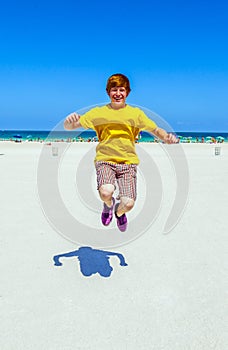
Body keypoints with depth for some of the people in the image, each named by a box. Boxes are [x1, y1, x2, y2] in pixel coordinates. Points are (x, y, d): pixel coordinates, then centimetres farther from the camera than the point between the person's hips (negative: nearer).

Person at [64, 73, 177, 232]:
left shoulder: (136, 113, 11)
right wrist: (70, 119, -19)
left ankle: (119, 211, 25)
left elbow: (156, 130, 14)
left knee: (128, 203, -16)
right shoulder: (98, 112, 7)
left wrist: (167, 137, -9)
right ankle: (108, 204, 11)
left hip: (128, 161, 1)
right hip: (105, 160, -1)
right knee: (106, 192, -31)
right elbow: (69, 126, 6)